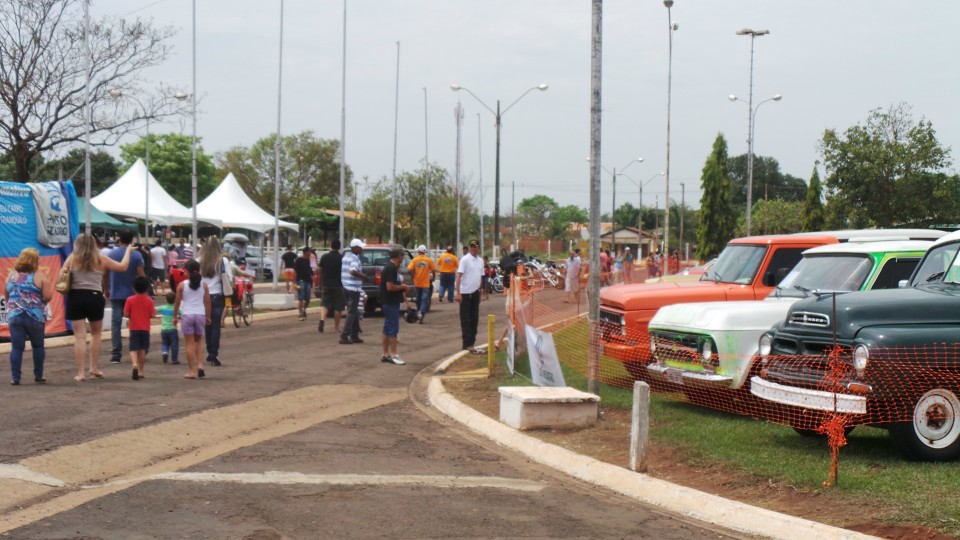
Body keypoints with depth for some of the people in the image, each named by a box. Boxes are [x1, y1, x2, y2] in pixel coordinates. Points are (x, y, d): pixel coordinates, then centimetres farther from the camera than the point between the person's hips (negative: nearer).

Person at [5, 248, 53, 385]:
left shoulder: (11, 275, 8)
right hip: (35, 317, -2)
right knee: (38, 346, 13)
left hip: (14, 317, 2)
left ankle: (15, 377, 0)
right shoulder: (40, 276, -5)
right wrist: (50, 286, 9)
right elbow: (47, 297, -10)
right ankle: (38, 376, 17)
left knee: (17, 347, 2)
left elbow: (6, 297, 16)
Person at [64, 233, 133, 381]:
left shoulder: (72, 259, 6)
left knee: (80, 336, 0)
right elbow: (123, 267, 14)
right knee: (96, 334, 19)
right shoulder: (100, 259, 6)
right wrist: (128, 251, 28)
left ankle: (80, 373, -2)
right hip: (94, 298, 0)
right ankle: (94, 368, 21)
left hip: (75, 297, 0)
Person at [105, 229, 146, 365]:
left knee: (116, 323, 1)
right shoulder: (136, 255, -5)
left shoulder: (110, 254, 1)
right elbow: (141, 275, -10)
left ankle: (116, 354, -4)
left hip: (116, 294, 1)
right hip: (132, 294, -1)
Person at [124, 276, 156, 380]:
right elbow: (152, 315, -6)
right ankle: (140, 371, 13)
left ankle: (135, 364, -30)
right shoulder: (149, 300, -3)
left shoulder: (130, 300, -5)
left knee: (133, 349, -2)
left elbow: (126, 314, -6)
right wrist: (155, 312, 15)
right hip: (145, 328, 1)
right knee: (142, 350, 9)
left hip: (134, 328, -1)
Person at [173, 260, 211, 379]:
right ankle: (199, 364, 2)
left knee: (190, 343, 3)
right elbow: (207, 302, 3)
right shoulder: (203, 284, 2)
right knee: (199, 340, 20)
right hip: (200, 314, 2)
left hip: (187, 315, -2)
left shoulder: (182, 285, -2)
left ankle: (191, 371, 3)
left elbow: (177, 302, 0)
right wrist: (208, 317, 13)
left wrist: (175, 316, 12)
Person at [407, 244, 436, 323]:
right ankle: (421, 313, -21)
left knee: (418, 299, 18)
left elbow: (410, 269, -12)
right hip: (425, 283, -2)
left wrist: (414, 276, 4)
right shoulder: (429, 260, -4)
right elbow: (433, 270, -3)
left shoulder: (415, 260, -3)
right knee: (424, 299, -3)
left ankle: (419, 312, 28)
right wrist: (433, 277, 16)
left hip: (417, 283, 2)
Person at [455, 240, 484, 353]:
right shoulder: (465, 260, -9)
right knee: (466, 319, -2)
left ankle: (471, 339, 20)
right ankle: (467, 343, -1)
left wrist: (480, 290, 16)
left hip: (475, 293, 6)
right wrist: (458, 293, -18)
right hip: (465, 292, -6)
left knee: (474, 318, 11)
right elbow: (458, 276, -13)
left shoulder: (480, 261, 10)